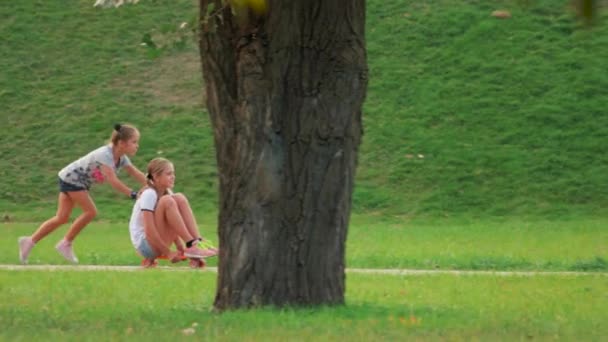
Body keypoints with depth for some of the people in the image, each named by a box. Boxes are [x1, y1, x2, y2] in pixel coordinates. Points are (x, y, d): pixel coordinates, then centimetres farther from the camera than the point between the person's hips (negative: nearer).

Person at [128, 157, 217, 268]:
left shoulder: (167, 193, 9)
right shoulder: (149, 195, -16)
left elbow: (172, 228, 10)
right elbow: (149, 230, -22)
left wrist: (181, 248, -1)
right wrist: (168, 253, -21)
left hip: (158, 242, 8)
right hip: (143, 243, -8)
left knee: (180, 199, -5)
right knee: (167, 201, -27)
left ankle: (198, 242, -17)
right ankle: (191, 245, -28)